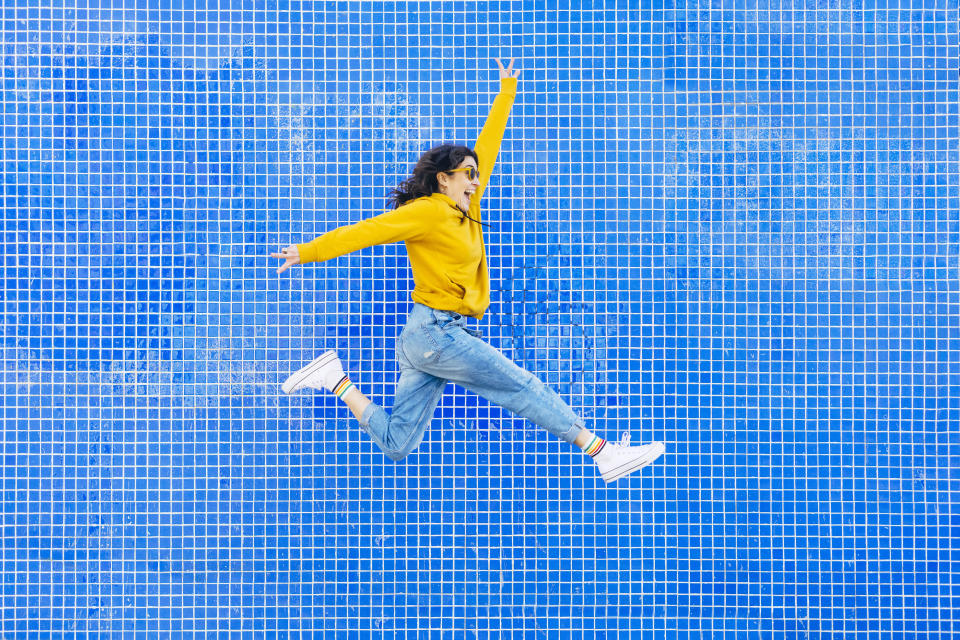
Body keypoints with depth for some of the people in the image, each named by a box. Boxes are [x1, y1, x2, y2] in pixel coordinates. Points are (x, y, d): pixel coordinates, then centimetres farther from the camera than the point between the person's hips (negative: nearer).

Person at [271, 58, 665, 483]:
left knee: (395, 444, 6)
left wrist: (506, 94, 29)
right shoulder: (429, 211, -9)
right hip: (437, 333, -9)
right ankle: (603, 453, 4)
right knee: (525, 388, -3)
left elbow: (486, 150, 22)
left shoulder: (465, 211, 15)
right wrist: (309, 252, -10)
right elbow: (369, 230, -10)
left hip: (431, 337, 9)